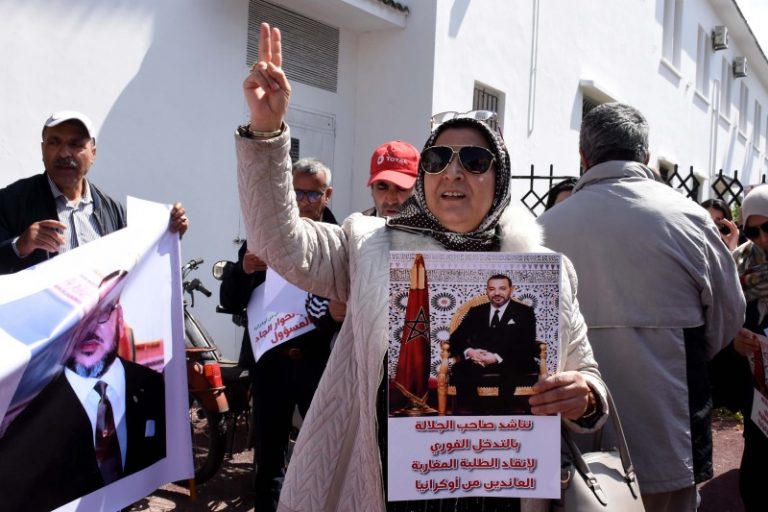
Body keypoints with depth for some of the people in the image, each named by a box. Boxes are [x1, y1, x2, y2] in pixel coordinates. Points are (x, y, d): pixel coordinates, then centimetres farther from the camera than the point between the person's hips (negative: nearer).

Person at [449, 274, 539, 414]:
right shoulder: (476, 311, 20)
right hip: (477, 362, 2)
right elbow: (456, 338, 12)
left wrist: (498, 357, -18)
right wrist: (469, 351, -12)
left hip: (511, 363, -2)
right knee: (461, 370, -32)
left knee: (510, 370, -38)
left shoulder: (524, 312, 11)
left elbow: (527, 345, -2)